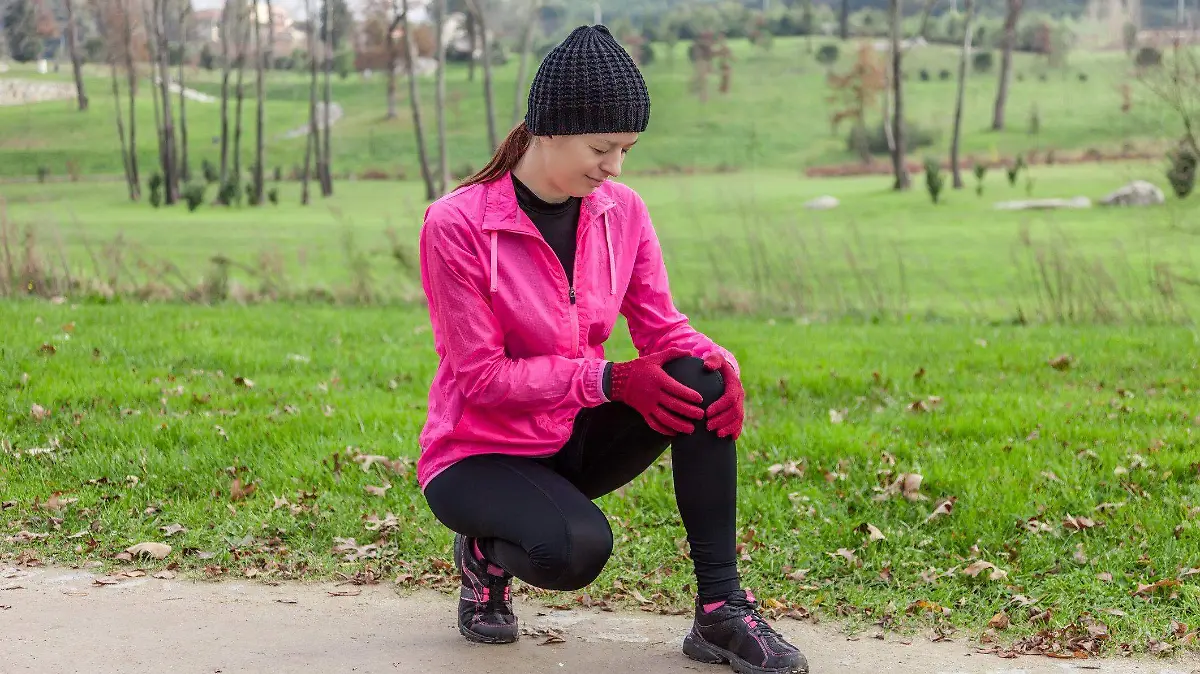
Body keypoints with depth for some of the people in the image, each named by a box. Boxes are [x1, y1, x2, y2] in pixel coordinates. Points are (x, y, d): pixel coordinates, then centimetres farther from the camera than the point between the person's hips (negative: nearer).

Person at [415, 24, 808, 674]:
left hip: (574, 438, 5)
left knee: (699, 380, -23)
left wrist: (720, 362, -23)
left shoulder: (621, 211, -2)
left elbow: (663, 328, 0)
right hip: (480, 451, -5)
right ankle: (485, 554, 2)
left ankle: (721, 610, -19)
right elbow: (482, 377, -19)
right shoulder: (456, 224, -19)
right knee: (577, 548, -36)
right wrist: (611, 379, -27)